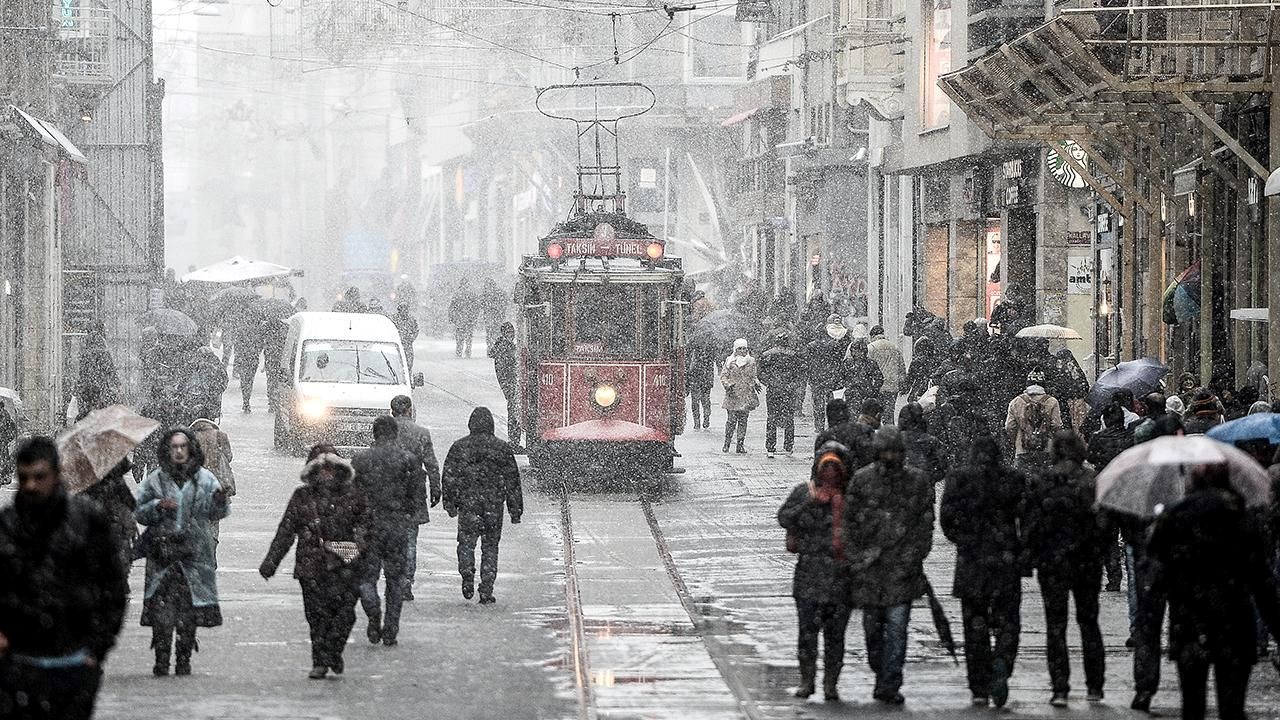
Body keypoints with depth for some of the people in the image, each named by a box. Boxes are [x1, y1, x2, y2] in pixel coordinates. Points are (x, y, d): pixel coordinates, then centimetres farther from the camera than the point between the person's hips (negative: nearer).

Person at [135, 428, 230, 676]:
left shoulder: (205, 479, 6)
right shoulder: (155, 480, 7)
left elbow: (216, 514, 4)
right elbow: (139, 512, 8)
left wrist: (220, 502, -18)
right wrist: (157, 506, -10)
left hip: (195, 554, 0)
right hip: (163, 552, 0)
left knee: (190, 608, 2)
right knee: (161, 607, -8)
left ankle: (184, 660, 10)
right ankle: (161, 660, -4)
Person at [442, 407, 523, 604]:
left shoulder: (459, 447, 1)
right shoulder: (502, 449, 2)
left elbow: (449, 477, 2)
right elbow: (512, 481, 5)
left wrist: (450, 504, 10)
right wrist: (515, 510, 10)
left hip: (467, 505, -1)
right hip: (494, 506, 1)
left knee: (466, 543, 8)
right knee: (490, 547, 8)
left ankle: (467, 575, -17)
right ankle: (486, 591, 5)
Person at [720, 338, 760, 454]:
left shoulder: (751, 361, 10)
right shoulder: (729, 361, 1)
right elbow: (723, 376, 2)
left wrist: (756, 384, 1)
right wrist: (728, 385, -15)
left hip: (746, 395, 3)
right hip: (733, 395, -3)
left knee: (743, 421, 2)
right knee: (732, 420, -7)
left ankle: (741, 445, 6)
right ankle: (727, 443, 5)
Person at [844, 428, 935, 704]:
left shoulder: (918, 482, 4)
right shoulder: (861, 480, 3)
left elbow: (925, 525, 6)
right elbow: (849, 521, 4)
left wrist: (914, 557, -4)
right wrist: (855, 559, -3)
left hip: (902, 567, -1)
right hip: (868, 566, 1)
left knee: (897, 626, -9)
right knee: (872, 627, 10)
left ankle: (889, 685, -7)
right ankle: (882, 675, 27)